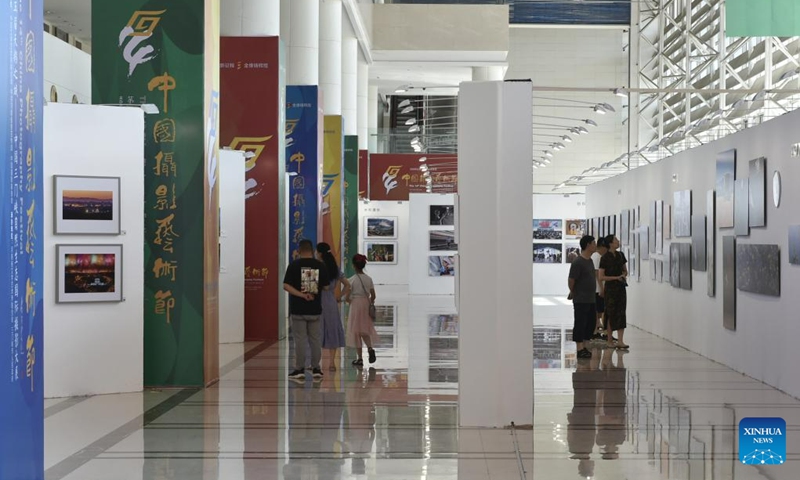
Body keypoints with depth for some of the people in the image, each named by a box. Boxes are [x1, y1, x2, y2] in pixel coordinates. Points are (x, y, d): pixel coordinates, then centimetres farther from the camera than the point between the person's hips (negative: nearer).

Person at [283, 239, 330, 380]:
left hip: (298, 310, -2)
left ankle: (300, 370, 6)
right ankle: (316, 369, 15)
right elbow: (325, 287, 3)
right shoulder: (320, 265, -1)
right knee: (315, 339, 11)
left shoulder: (294, 265, -6)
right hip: (315, 309, 2)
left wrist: (302, 294, -15)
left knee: (300, 340, 3)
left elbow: (286, 286, -14)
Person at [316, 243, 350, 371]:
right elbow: (347, 285, 11)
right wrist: (340, 297, 11)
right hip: (331, 303, 5)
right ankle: (332, 362, 10)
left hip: (318, 302, -5)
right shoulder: (335, 269, 7)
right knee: (332, 332, 10)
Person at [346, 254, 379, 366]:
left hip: (356, 304, -4)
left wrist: (349, 300, 8)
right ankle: (370, 348, -10)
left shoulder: (352, 279, -12)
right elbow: (373, 295, 1)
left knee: (356, 331, 5)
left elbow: (347, 296, -13)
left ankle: (360, 358, 8)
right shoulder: (369, 279, 1)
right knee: (365, 330, 18)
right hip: (366, 304, 4)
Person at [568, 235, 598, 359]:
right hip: (581, 300, -9)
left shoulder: (590, 261, 12)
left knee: (590, 324, 12)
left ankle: (584, 347, 22)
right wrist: (573, 293, 0)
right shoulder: (578, 262, -17)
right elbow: (571, 281, -16)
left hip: (590, 299, 9)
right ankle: (580, 350, 3)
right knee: (580, 324, -2)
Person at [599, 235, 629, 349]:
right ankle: (609, 341, 12)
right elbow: (601, 277, -12)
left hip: (621, 288, 5)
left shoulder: (620, 255, 8)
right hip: (610, 288, -5)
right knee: (611, 314, 1)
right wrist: (616, 277, -17)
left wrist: (624, 275, -3)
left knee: (621, 313, 1)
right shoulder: (605, 258, -10)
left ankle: (620, 341, 1)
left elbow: (625, 270, 20)